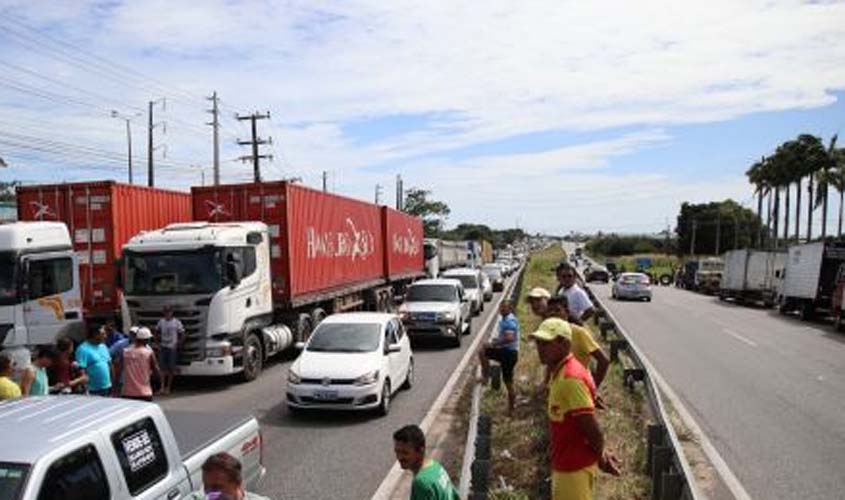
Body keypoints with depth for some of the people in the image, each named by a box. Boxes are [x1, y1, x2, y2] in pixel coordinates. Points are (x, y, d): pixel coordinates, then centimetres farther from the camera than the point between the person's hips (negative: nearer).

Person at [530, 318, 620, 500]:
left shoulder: (570, 378, -27)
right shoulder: (561, 372, 5)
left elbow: (591, 427, -24)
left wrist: (601, 456, -8)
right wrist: (601, 454, 11)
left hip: (574, 466, -9)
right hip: (566, 463, 9)